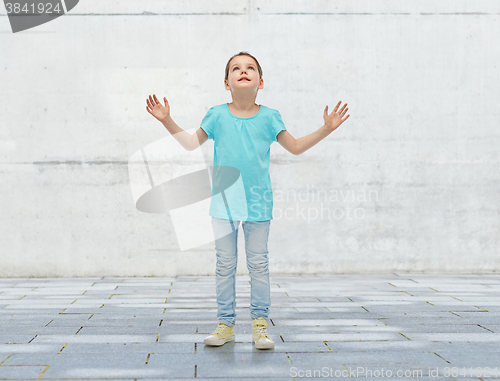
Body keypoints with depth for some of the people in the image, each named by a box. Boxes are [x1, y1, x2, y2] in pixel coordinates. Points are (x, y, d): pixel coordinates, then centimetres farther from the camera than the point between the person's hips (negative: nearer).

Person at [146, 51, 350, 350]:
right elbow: (192, 143, 14)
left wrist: (327, 129, 4)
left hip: (258, 202, 0)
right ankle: (226, 323, 16)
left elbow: (296, 147, 11)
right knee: (225, 265, 6)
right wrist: (167, 121, 6)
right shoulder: (217, 116, 2)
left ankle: (260, 322, 13)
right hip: (224, 201, 1)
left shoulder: (269, 117, 2)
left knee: (259, 264, 3)